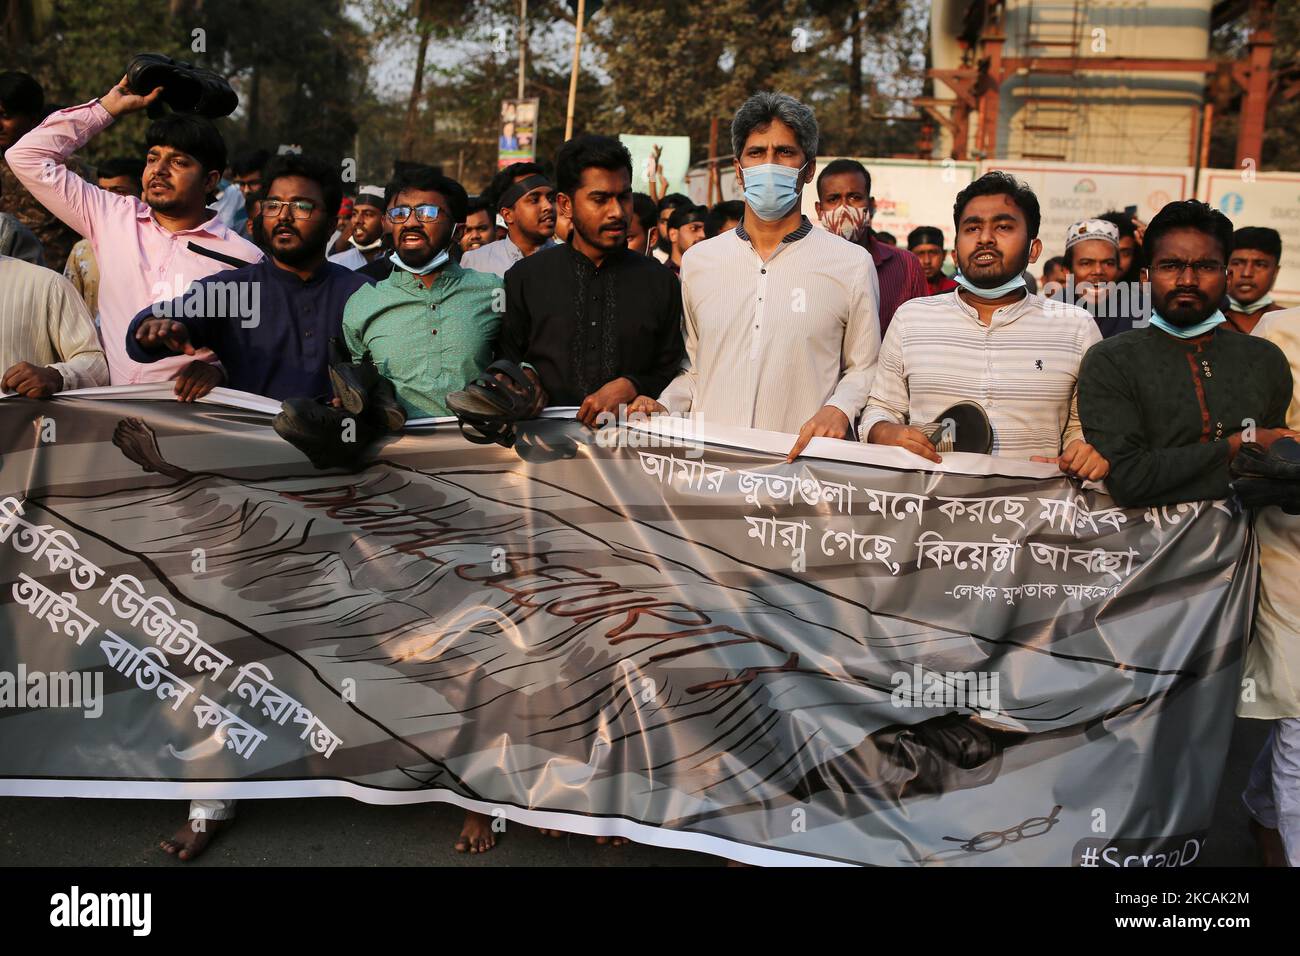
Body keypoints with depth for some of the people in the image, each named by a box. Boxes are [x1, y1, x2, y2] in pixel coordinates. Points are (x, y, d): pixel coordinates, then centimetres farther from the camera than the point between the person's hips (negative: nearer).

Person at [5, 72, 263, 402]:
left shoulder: (245, 258, 1)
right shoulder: (114, 218, 12)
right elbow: (27, 156, 17)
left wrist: (219, 368, -16)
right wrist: (108, 106, 16)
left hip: (183, 411, -2)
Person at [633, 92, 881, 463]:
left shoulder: (852, 263, 5)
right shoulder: (697, 261, 15)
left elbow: (863, 370, 12)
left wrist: (838, 409, -7)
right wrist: (664, 406, 7)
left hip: (800, 460, -1)